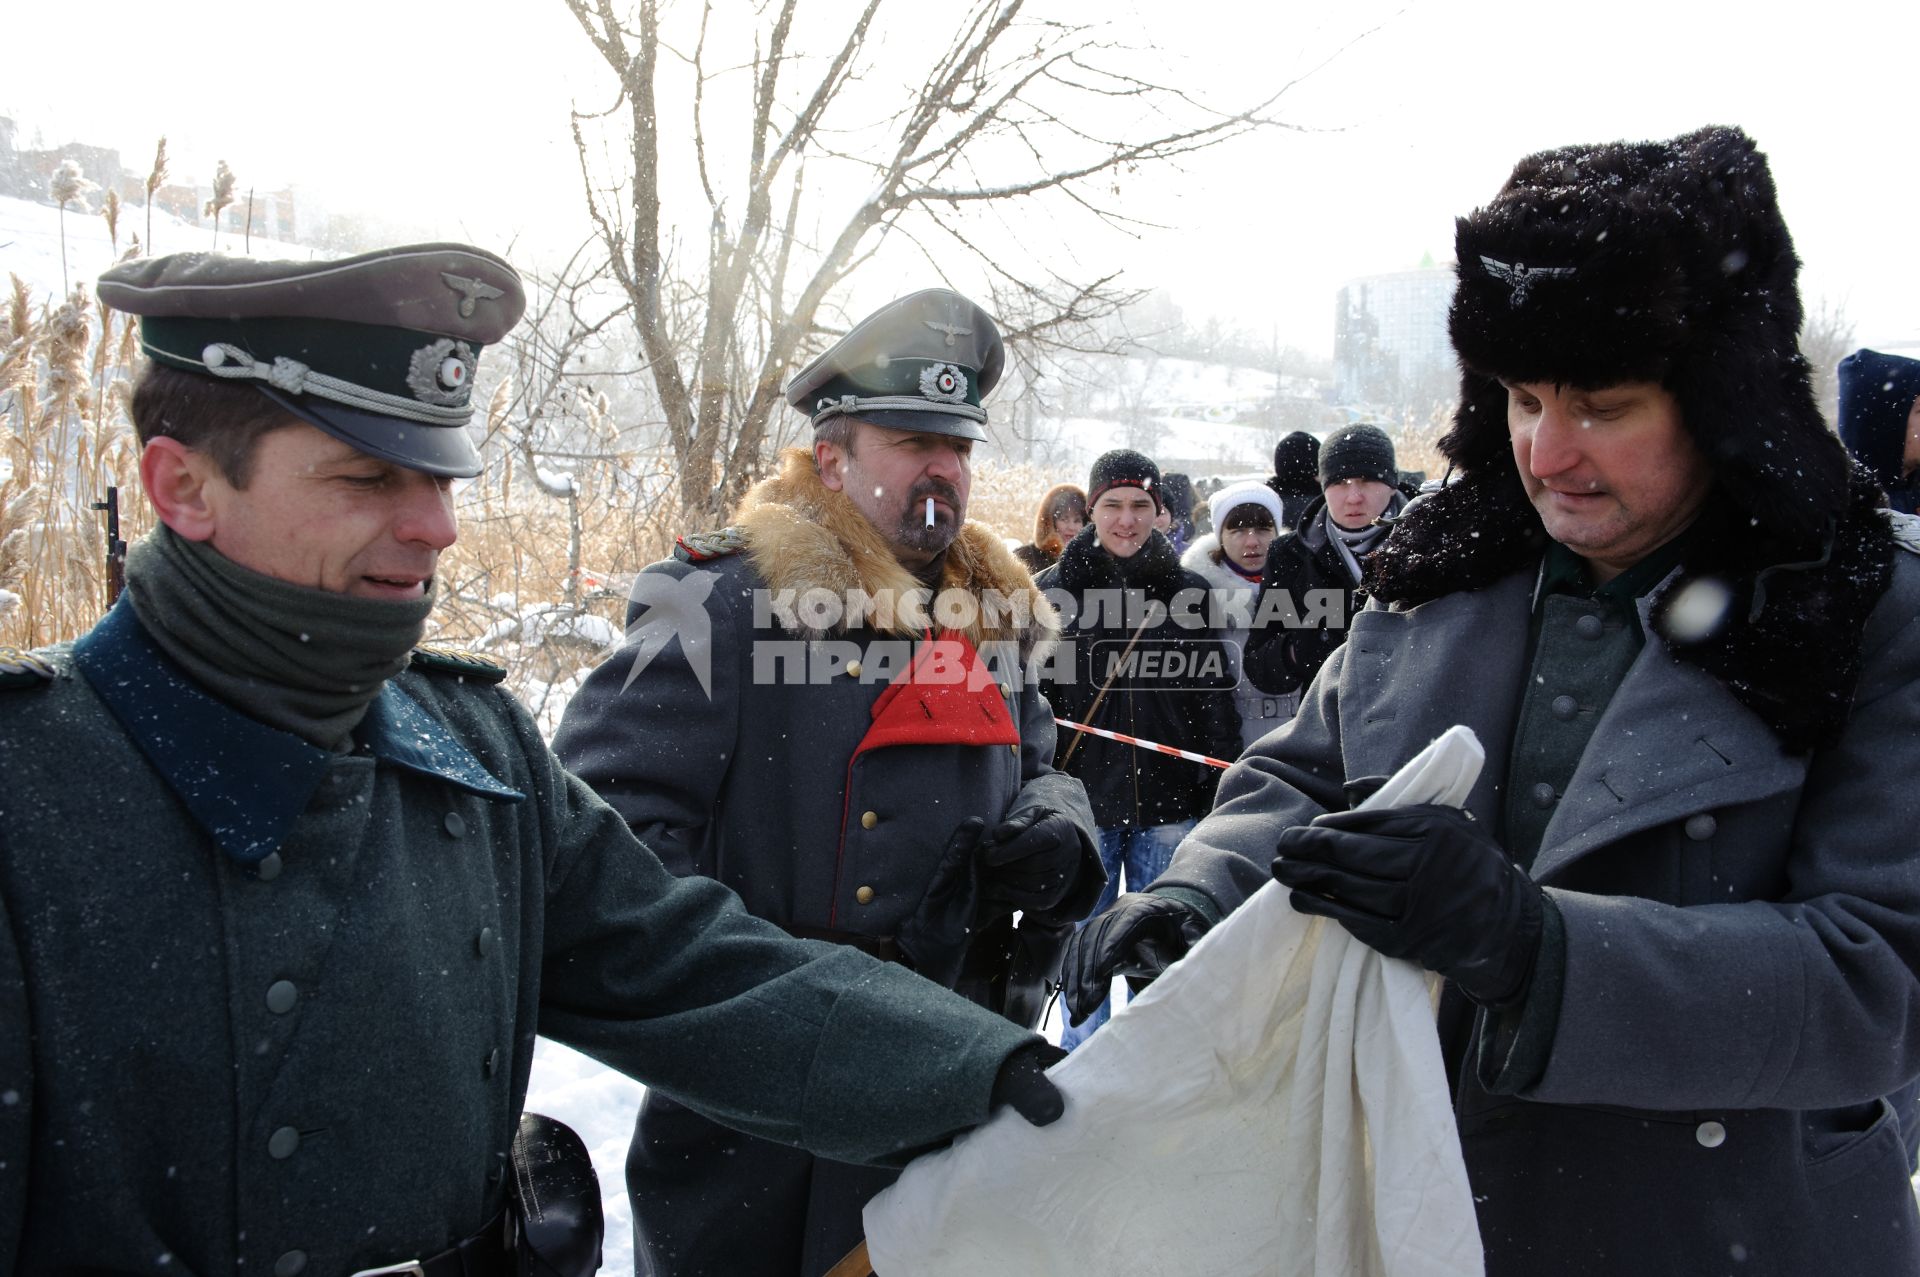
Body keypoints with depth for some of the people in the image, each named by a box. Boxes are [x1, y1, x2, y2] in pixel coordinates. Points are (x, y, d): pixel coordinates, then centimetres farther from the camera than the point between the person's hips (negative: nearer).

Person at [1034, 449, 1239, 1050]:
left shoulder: (1189, 593, 4)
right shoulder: (1052, 591, 0)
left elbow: (1216, 698, 6)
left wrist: (1220, 794, 3)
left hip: (1168, 802, 1)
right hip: (1083, 800, -1)